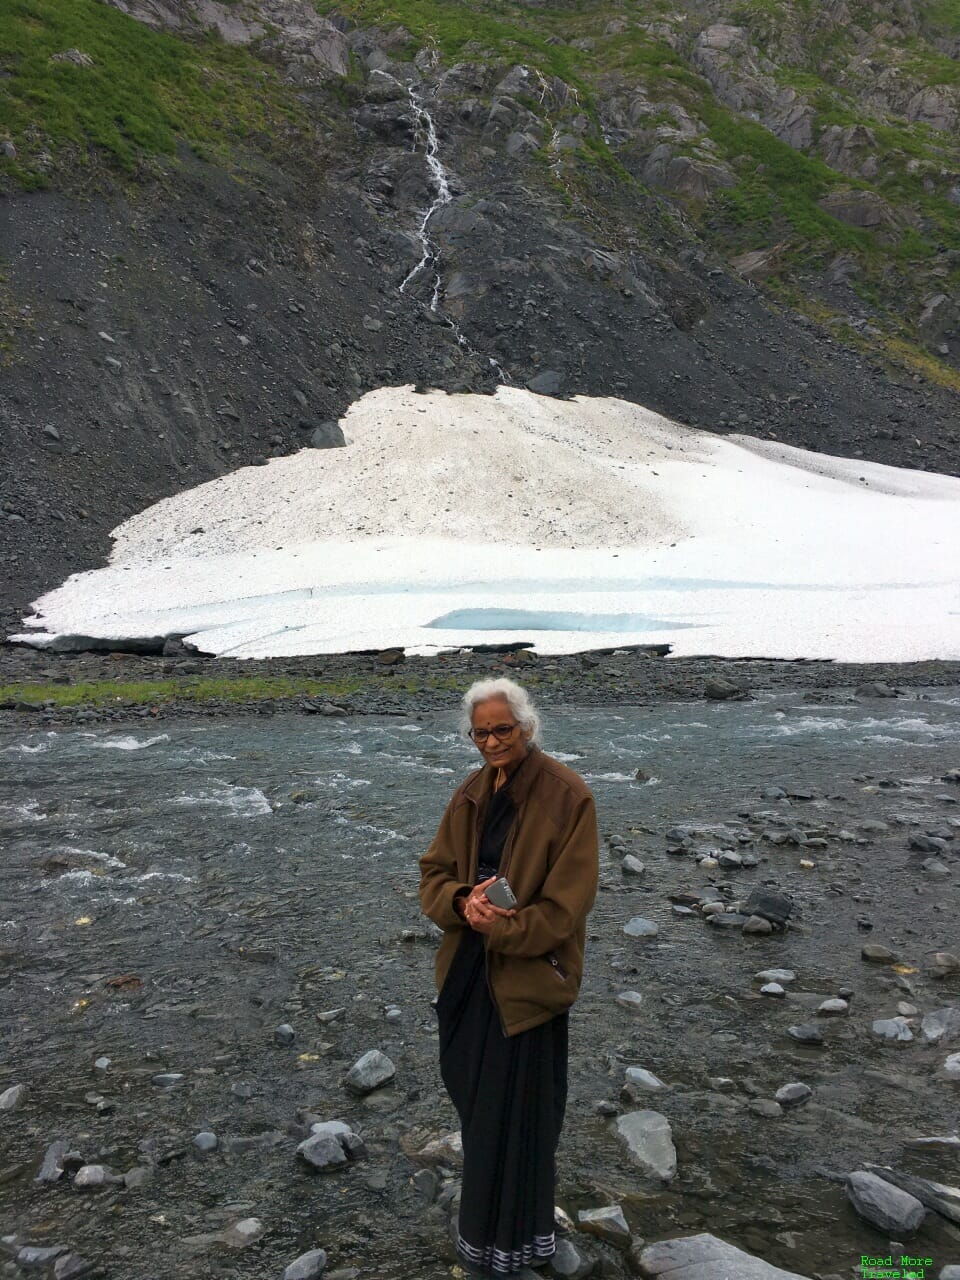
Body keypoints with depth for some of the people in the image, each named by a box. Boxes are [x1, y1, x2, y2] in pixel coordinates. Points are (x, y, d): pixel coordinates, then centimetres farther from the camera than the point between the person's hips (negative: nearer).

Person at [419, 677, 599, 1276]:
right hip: (468, 974, 6)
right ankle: (484, 1220, 44)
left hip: (528, 976, -6)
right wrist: (463, 901, -15)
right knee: (474, 1095, 19)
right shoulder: (470, 794, 3)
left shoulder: (567, 795, -16)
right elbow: (434, 873, 5)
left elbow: (567, 901, -17)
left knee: (513, 1108, 9)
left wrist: (499, 927, -18)